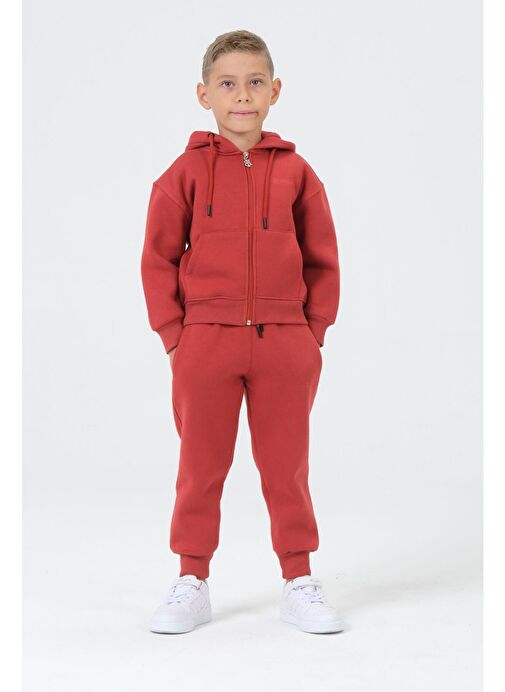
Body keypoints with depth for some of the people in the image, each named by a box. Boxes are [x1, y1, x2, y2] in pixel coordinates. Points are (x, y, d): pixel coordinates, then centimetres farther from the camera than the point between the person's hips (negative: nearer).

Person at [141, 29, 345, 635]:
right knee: (201, 467, 9)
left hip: (285, 345, 1)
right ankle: (191, 582, 21)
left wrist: (313, 331, 2)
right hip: (205, 344, 0)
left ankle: (299, 582, 20)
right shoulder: (187, 171, 0)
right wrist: (174, 335, -3)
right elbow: (159, 258, 2)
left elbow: (322, 259, 8)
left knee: (286, 465, 8)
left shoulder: (295, 172, 3)